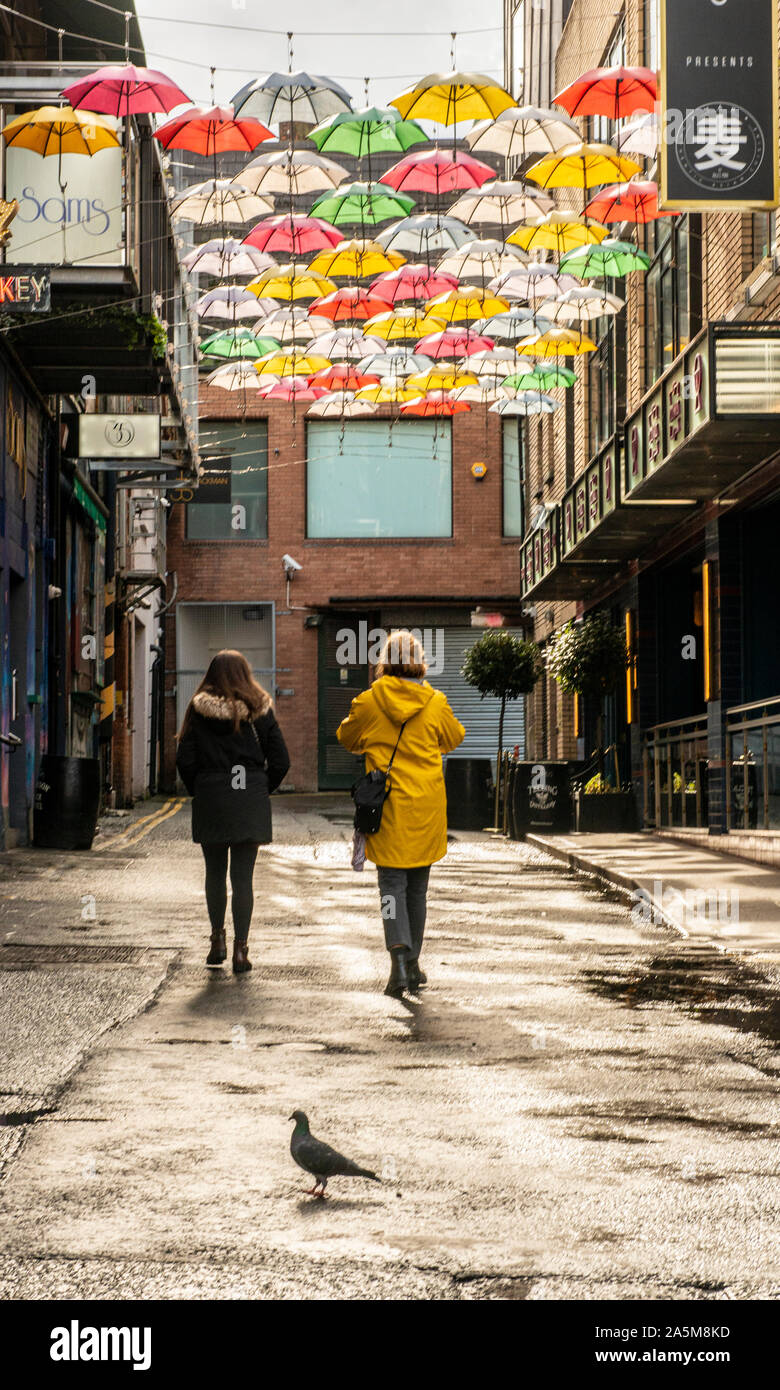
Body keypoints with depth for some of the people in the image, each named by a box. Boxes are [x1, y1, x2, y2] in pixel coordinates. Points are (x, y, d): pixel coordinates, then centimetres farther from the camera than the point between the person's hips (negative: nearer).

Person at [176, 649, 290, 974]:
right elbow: (280, 760, -2)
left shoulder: (198, 712, -2)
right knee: (243, 876, 1)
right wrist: (262, 790, 10)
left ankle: (218, 940, 18)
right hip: (250, 801, 0)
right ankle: (240, 949, -1)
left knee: (215, 873, 16)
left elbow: (185, 761, -3)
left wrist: (198, 790, 10)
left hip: (210, 801, 0)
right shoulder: (259, 711, -1)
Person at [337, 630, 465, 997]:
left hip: (387, 807, -1)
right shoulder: (435, 703, -3)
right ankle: (412, 964, 21)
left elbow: (347, 737, 11)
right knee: (417, 887, 13)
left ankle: (400, 955, -21)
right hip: (426, 807, 1)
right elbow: (454, 739, 14)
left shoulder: (369, 702, -5)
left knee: (392, 883, 0)